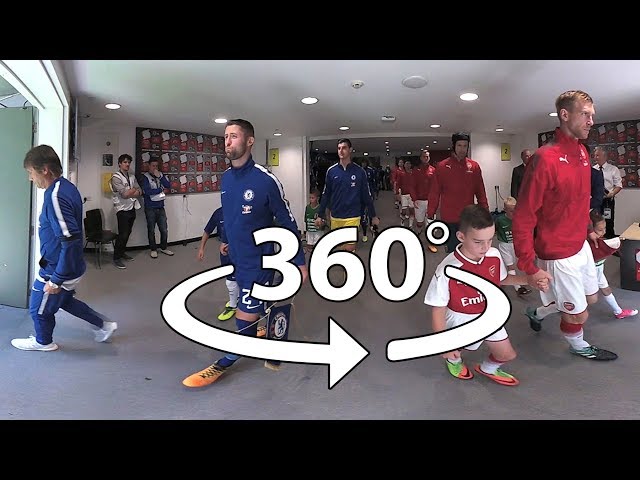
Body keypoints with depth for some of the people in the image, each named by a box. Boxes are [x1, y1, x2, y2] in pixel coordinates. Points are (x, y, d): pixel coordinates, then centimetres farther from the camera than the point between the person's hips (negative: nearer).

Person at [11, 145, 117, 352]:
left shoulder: (55, 196, -29)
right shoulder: (67, 187, 1)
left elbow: (71, 242, -31)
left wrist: (56, 280, -24)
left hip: (58, 270, -9)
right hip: (72, 267, 9)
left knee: (39, 308, 17)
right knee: (65, 300, 30)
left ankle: (43, 342, 43)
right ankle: (104, 325, 38)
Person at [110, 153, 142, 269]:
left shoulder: (132, 177, 12)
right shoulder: (116, 177, -10)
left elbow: (139, 192, 5)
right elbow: (124, 194, -20)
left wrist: (130, 194, -13)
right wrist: (134, 189, -3)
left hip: (132, 208, 7)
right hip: (122, 210, -7)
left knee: (127, 233, 12)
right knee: (122, 234, -8)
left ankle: (122, 252, 27)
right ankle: (116, 258, 1)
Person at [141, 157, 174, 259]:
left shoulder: (161, 175, 8)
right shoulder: (145, 177, -6)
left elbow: (168, 186, -4)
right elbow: (146, 191, -19)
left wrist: (160, 176, -14)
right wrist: (161, 189, -8)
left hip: (161, 207, 4)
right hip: (150, 208, -4)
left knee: (164, 230, 7)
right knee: (151, 230, 7)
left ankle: (164, 247, 23)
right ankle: (153, 249, 19)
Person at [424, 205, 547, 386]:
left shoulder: (495, 255, -20)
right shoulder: (447, 271, -36)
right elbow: (438, 310, -24)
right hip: (462, 320, -5)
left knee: (507, 354, 18)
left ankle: (488, 368, 53)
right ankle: (453, 360, 61)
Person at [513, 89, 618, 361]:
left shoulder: (582, 152, 3)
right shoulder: (546, 158, -24)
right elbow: (523, 217, -24)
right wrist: (529, 267, -23)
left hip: (581, 245, 9)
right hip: (559, 254, -8)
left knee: (591, 298, 25)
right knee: (578, 314, 9)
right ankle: (579, 346, 39)